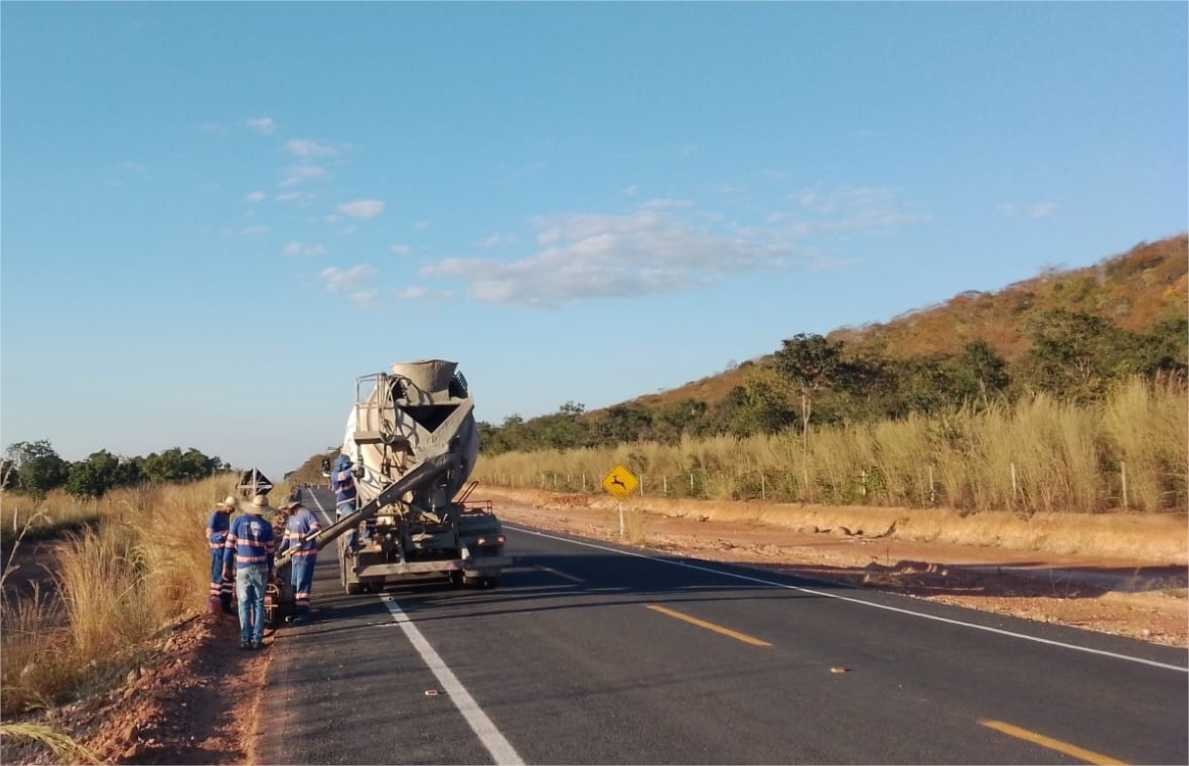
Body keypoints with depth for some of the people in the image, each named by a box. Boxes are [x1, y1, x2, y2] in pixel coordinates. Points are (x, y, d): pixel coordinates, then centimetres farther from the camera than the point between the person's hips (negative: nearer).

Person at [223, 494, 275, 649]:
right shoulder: (266, 526, -1)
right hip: (260, 568, 0)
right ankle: (256, 639, 5)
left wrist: (226, 565, 6)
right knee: (258, 603, 7)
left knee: (244, 603, 5)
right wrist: (270, 570, 15)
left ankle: (245, 639, 0)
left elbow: (229, 545, -3)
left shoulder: (238, 521, -2)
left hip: (243, 568, 0)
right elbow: (269, 551, 4)